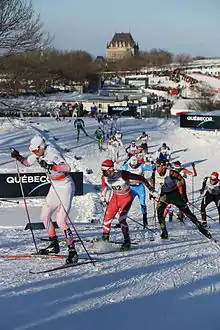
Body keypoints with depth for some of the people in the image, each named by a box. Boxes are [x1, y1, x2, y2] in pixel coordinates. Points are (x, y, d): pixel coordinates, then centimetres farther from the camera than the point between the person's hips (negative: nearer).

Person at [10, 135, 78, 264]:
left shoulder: (52, 154, -26)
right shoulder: (39, 153, 0)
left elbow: (67, 168, -39)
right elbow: (27, 162, 18)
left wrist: (50, 166, -49)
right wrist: (18, 157, -1)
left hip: (65, 187, -9)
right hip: (55, 187, 9)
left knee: (61, 221, -16)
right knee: (45, 216, 12)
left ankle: (72, 251, -8)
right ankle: (54, 246, 26)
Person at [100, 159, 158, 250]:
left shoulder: (123, 174, -30)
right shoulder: (104, 177, -14)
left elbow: (140, 178, -22)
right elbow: (104, 186, 12)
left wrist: (151, 190, -18)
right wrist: (103, 198, 18)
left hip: (126, 198, -5)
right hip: (115, 198, 5)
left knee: (121, 219, -18)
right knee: (107, 218, 0)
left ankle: (127, 241, -4)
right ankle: (105, 238, 19)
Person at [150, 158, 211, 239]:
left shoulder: (170, 173, -25)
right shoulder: (155, 173, -14)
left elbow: (181, 180, -15)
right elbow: (152, 181, 9)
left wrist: (183, 194, -16)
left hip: (175, 194, -3)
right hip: (164, 195, 3)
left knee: (186, 211, -2)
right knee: (160, 211, -16)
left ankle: (200, 227, 7)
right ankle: (164, 233, -5)